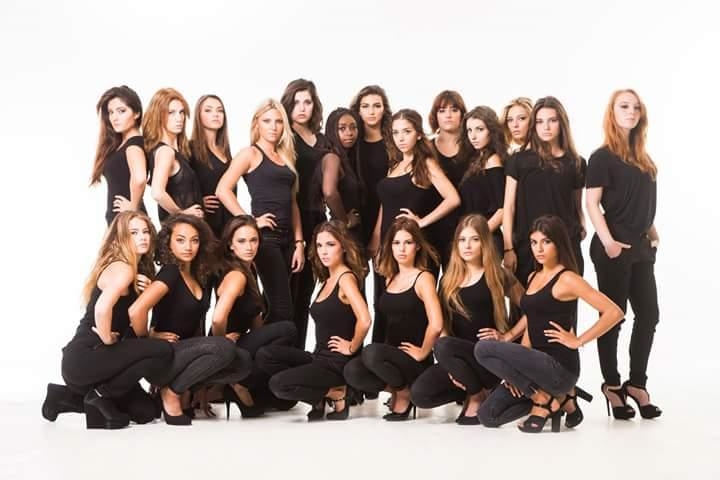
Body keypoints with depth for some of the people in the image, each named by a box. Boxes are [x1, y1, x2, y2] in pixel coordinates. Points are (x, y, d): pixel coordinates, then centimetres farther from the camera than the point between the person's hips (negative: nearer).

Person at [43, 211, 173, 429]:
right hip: (83, 357, -10)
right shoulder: (122, 268, -13)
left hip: (92, 357, 10)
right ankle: (101, 394, -6)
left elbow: (138, 330, 11)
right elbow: (102, 308, -33)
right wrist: (108, 339, -17)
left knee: (145, 412, 15)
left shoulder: (138, 270, 16)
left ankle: (68, 397, 16)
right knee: (162, 352, -19)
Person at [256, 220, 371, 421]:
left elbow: (364, 320, -29)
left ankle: (337, 394, -2)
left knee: (279, 384, -20)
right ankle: (321, 395, 2)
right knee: (265, 355, -1)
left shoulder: (346, 278, -14)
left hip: (339, 363, -9)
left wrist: (352, 348, -16)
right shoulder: (327, 280, 13)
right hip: (320, 357, 9)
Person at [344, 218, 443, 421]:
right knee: (352, 371, -24)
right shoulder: (390, 278, 15)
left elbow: (436, 325, -16)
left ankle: (405, 392, -4)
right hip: (390, 354, 5)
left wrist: (423, 352, -9)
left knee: (371, 353, -32)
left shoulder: (423, 278, -5)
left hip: (414, 361, -5)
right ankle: (396, 388, 3)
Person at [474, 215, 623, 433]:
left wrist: (578, 340, -14)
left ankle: (544, 400, -8)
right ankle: (559, 396, 12)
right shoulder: (533, 277, 15)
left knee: (483, 348, -21)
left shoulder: (567, 279, -10)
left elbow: (614, 312, -18)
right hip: (538, 363, 9)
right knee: (487, 414, 2)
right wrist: (515, 369, 7)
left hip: (560, 366, -9)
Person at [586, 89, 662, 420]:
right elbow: (592, 203, -12)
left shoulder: (642, 158, 14)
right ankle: (612, 385, 11)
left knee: (649, 314, 6)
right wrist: (607, 242, -20)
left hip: (641, 246, 7)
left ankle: (637, 383, 17)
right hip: (614, 246, -7)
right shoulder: (602, 157, -6)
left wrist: (652, 233, 14)